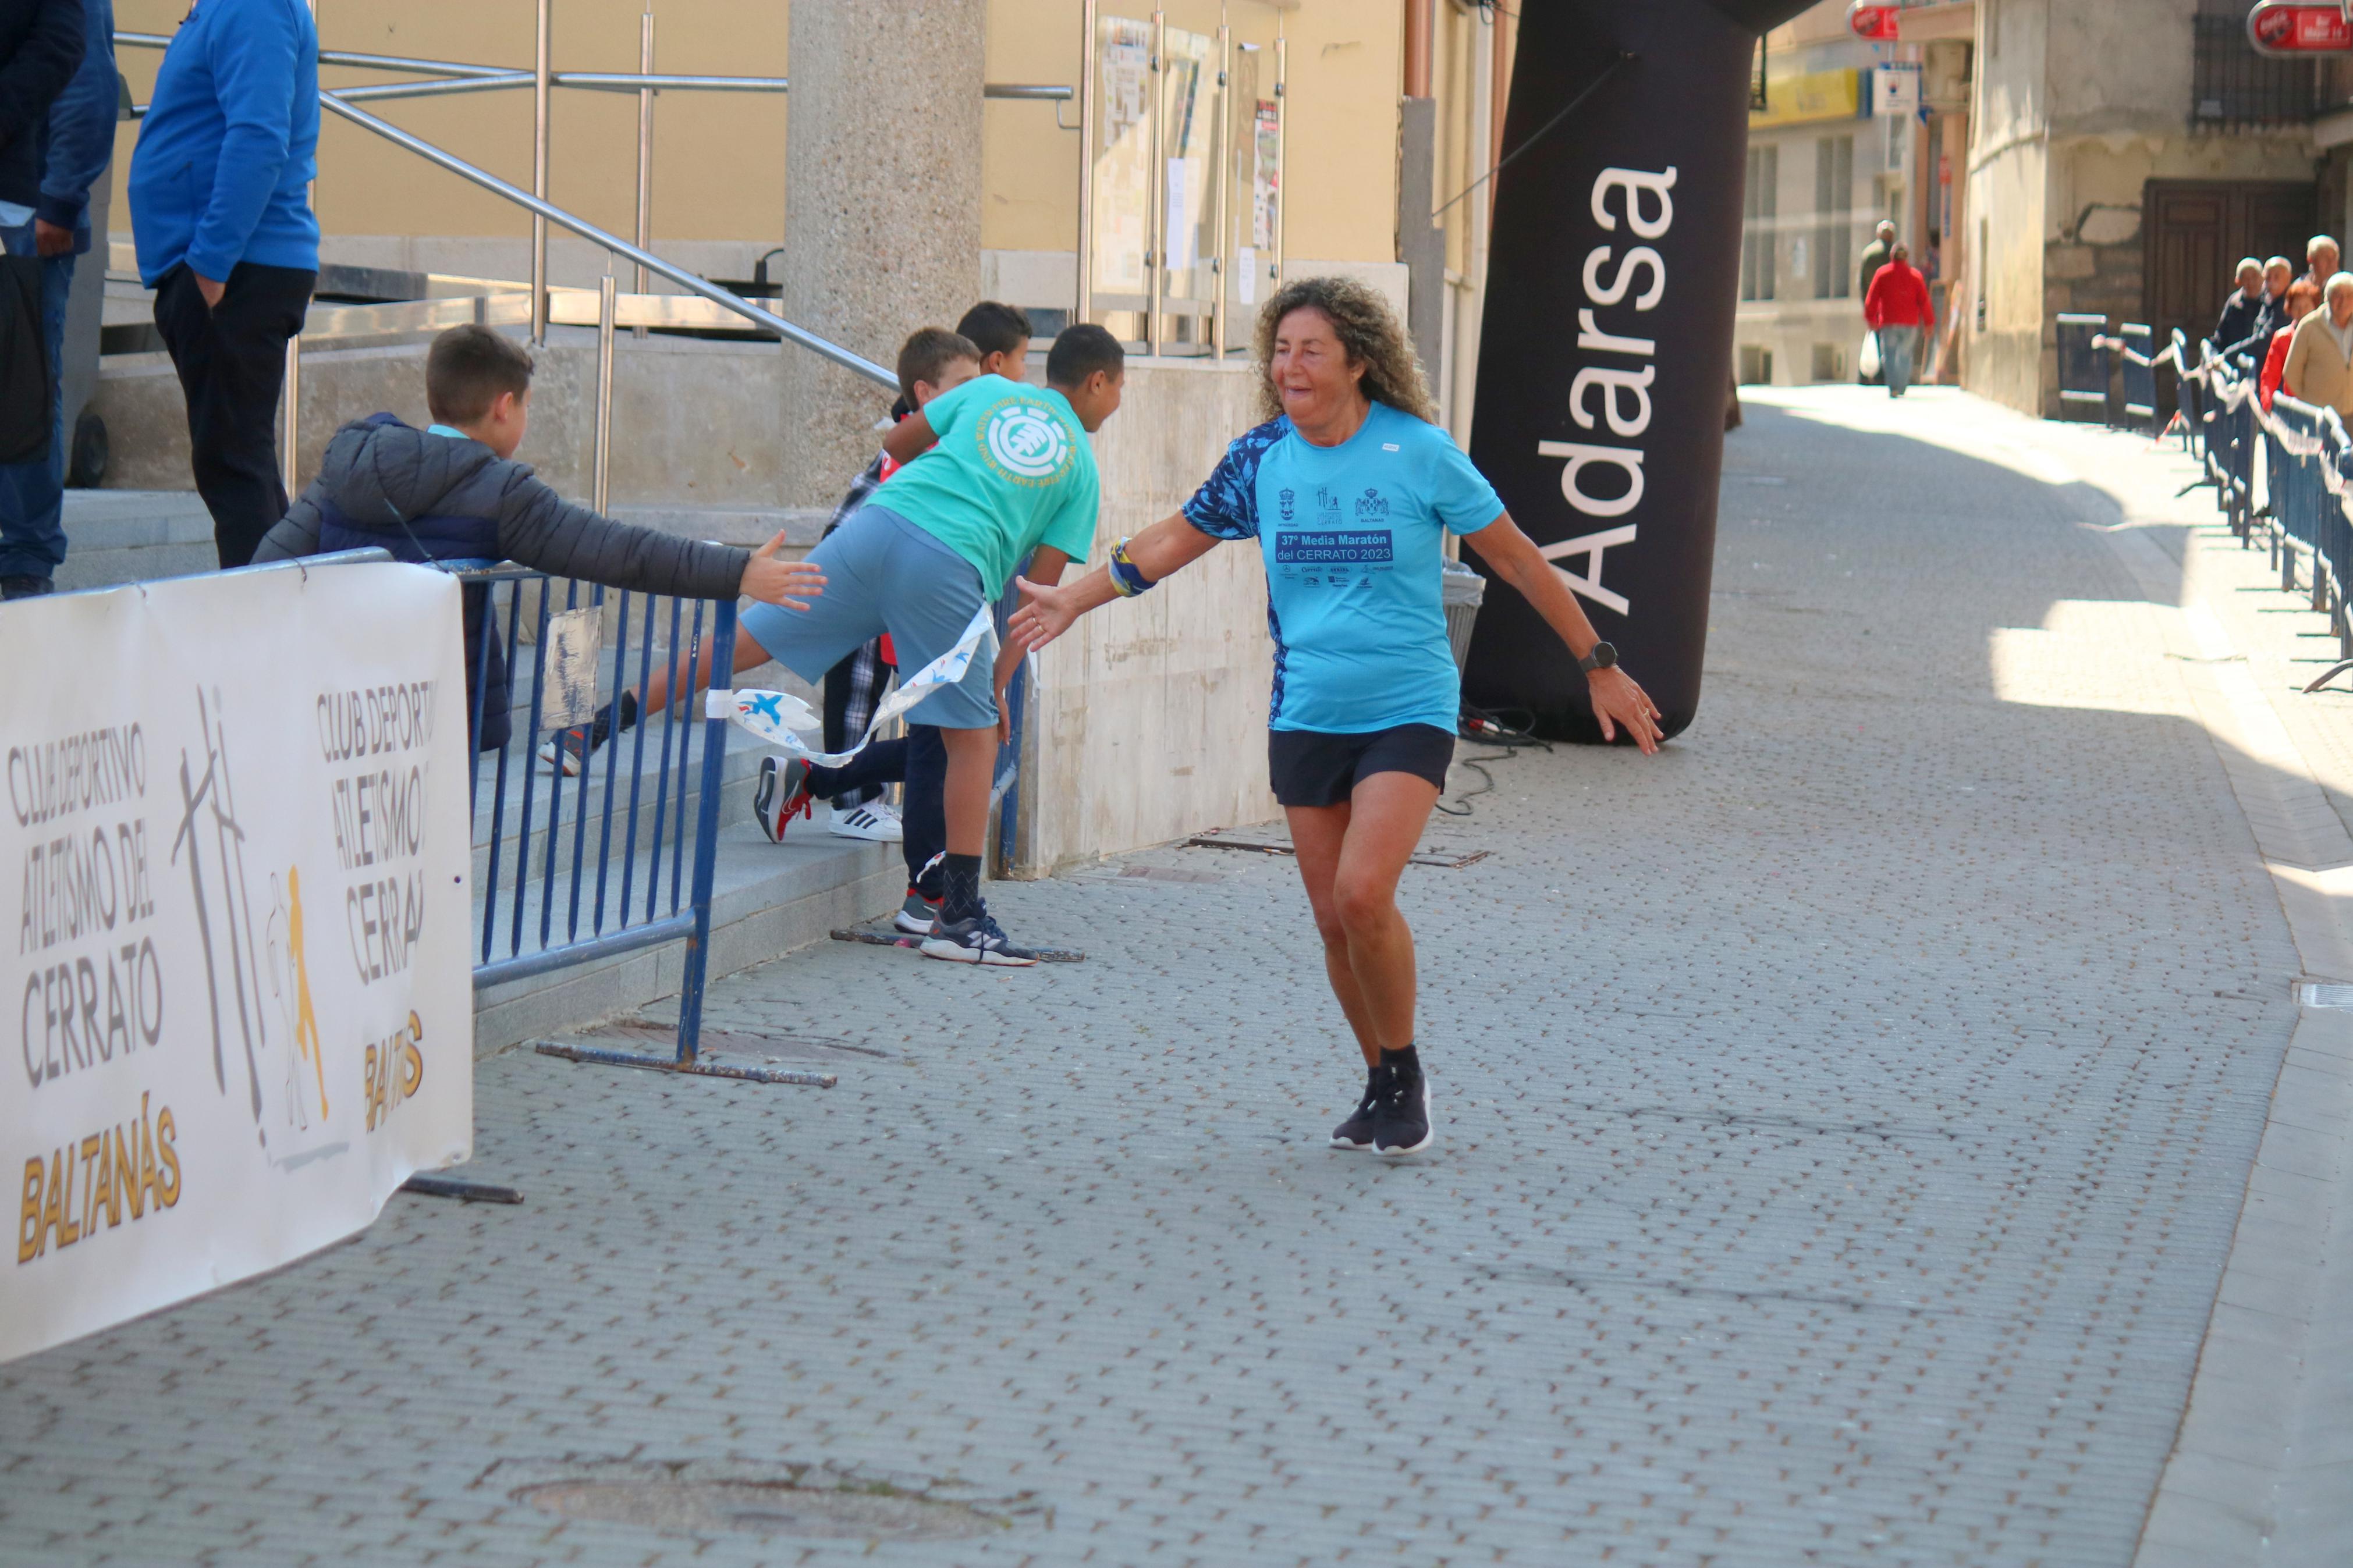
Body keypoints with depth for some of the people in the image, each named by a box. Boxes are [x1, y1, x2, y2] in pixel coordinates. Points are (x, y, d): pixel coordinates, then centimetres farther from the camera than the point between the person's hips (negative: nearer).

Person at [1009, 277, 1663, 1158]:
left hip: (1408, 712, -4)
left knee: (1363, 893, -20)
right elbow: (1173, 542, 16)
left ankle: (1406, 1074, 1)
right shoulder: (1261, 459, 1)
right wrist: (1074, 600, 12)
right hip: (1305, 718, 4)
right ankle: (1382, 1085, 24)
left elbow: (1517, 559, 0)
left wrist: (1599, 667, 3)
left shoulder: (1420, 451, -8)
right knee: (1333, 917, 5)